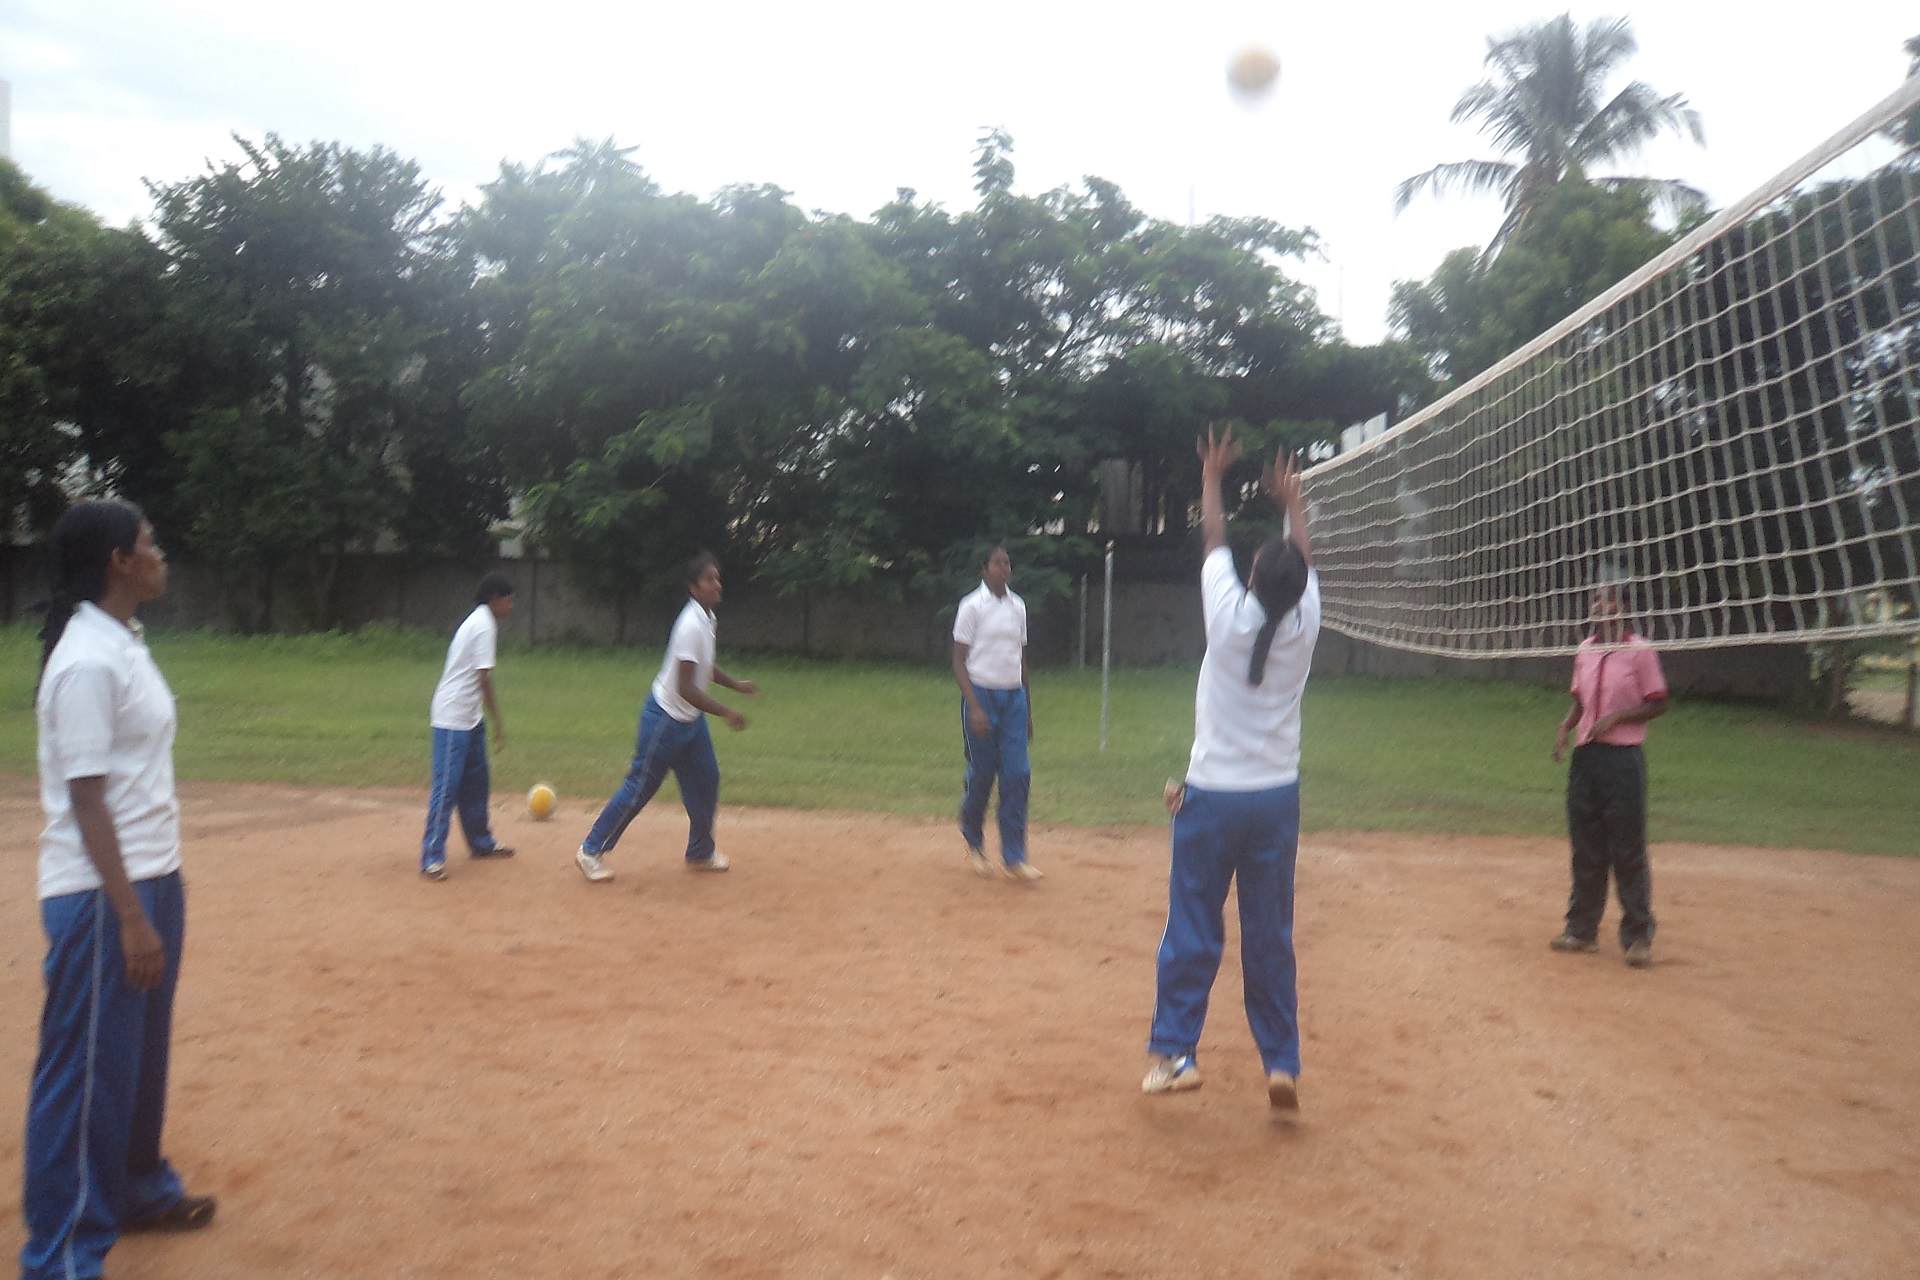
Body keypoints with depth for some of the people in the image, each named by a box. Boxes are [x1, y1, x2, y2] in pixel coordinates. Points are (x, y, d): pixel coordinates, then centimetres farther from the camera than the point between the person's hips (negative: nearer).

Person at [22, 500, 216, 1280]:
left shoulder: (124, 642, 10)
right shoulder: (88, 660, -19)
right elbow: (86, 798, -21)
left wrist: (156, 896, 19)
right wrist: (129, 917, -22)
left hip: (151, 879, 9)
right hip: (102, 896, -9)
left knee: (142, 1052, 22)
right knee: (89, 1068, 2)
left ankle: (137, 1187, 40)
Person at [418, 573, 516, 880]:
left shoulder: (475, 620, 15)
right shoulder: (485, 625, -15)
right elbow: (483, 678, -19)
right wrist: (498, 723, -17)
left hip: (469, 718, 10)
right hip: (454, 719, -10)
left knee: (475, 782, 17)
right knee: (446, 787, -9)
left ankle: (480, 842, 28)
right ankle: (432, 857, -6)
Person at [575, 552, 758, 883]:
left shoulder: (707, 618, 4)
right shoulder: (692, 625, -25)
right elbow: (685, 688, -28)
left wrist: (735, 684, 14)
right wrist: (726, 712, -25)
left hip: (691, 718, 9)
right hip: (666, 718, -9)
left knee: (706, 780, 13)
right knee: (640, 788, -1)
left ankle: (700, 853, 28)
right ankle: (592, 850, 12)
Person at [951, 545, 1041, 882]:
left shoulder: (1018, 606, 11)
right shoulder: (972, 606, -5)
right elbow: (959, 662, -8)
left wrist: (1028, 710, 17)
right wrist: (974, 707, -18)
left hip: (1014, 698, 5)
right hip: (982, 696, -5)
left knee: (1018, 775, -3)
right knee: (981, 775, 3)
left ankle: (1014, 858, 1)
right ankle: (973, 844, 26)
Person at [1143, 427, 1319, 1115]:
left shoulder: (1229, 614, -11)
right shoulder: (1304, 623, -5)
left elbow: (1214, 540, 6)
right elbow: (1304, 562, 15)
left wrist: (1212, 477, 22)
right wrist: (1293, 503, 32)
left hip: (1212, 795, -2)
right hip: (1277, 798, 2)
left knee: (1192, 931, 4)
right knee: (1271, 937, 10)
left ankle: (1173, 1052, 5)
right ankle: (1282, 1064, 13)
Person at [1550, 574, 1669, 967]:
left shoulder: (1640, 651, -7)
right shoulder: (1584, 650, 11)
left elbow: (1658, 703, -6)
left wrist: (1615, 718, -17)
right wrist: (1565, 727, 2)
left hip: (1623, 758, -6)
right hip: (1584, 756, 6)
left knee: (1628, 850, -2)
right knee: (1585, 848, 11)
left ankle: (1638, 936, 8)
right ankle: (1582, 928, 21)